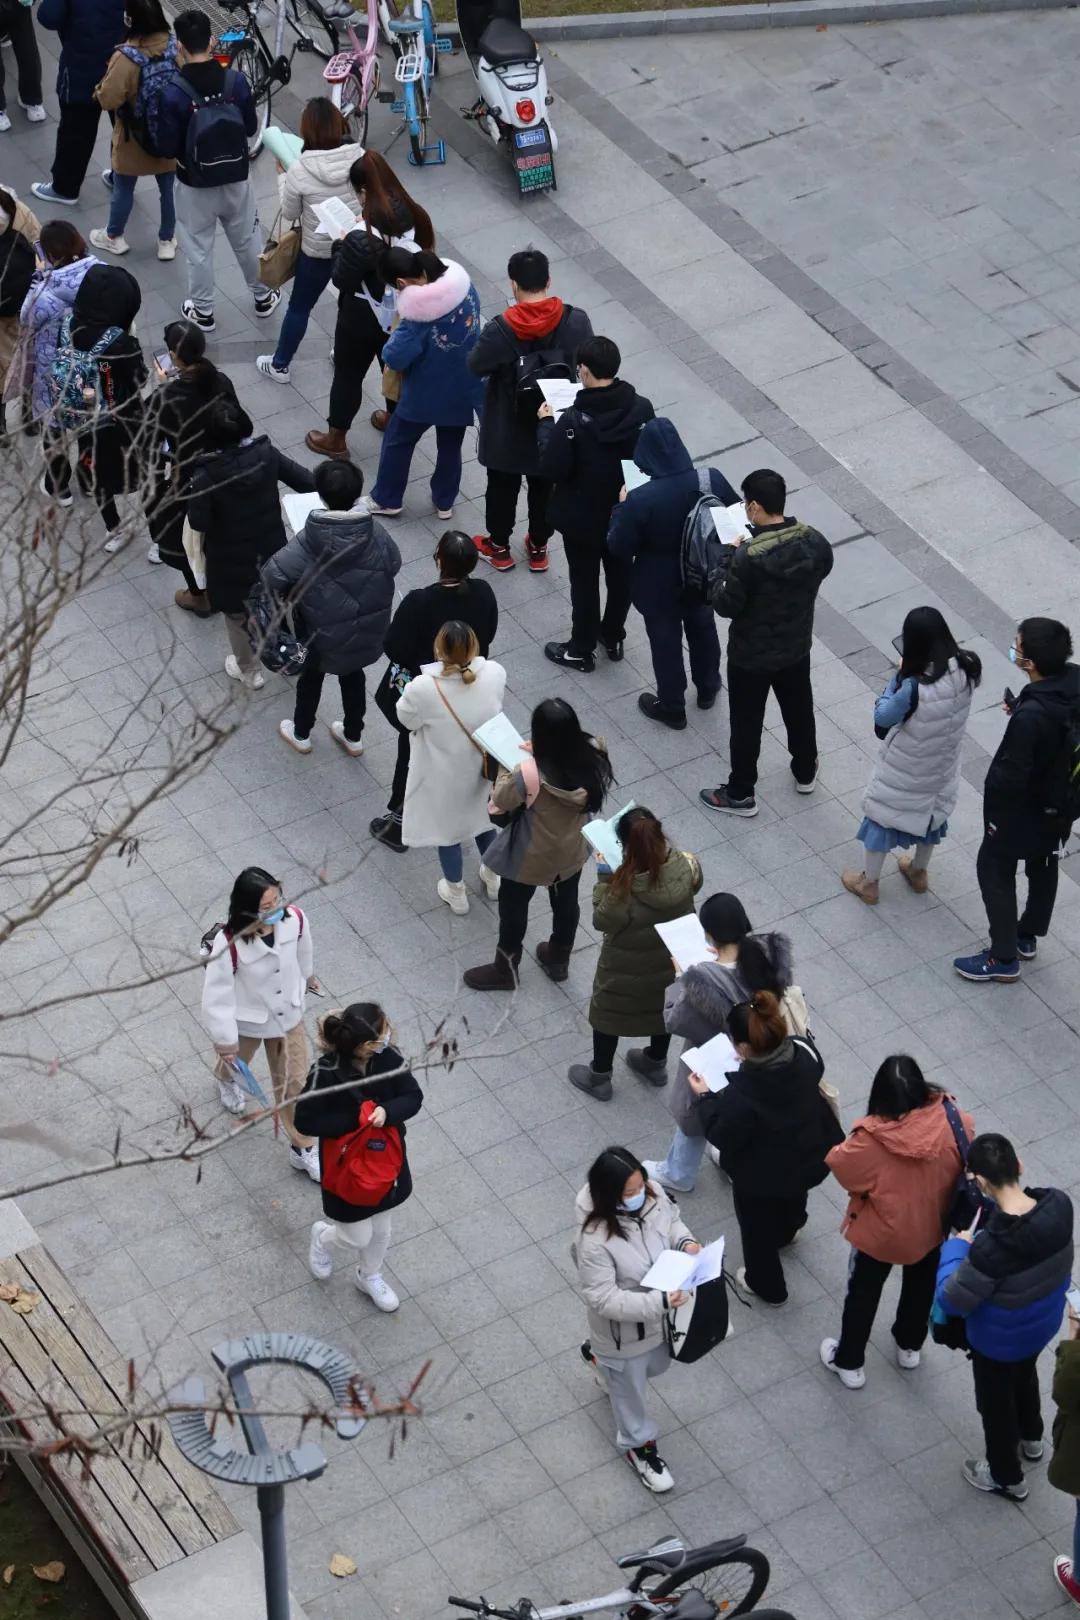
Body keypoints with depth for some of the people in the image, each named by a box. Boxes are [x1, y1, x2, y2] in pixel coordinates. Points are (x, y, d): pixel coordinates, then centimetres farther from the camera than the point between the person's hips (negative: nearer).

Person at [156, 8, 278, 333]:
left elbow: (167, 147, -17)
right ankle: (263, 297, 40)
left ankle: (203, 311, 29)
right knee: (248, 240, 23)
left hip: (196, 184, -3)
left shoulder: (173, 93, -24)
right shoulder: (236, 80, -14)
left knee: (199, 249, 16)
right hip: (237, 178, 3)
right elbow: (251, 127, -2)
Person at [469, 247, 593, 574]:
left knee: (503, 486, 22)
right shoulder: (576, 322, -21)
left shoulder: (500, 330, -28)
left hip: (508, 428, -2)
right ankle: (539, 548, 42)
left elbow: (475, 366, -12)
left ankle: (499, 547, 41)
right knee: (544, 487, 24)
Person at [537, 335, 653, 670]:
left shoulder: (573, 421, -30)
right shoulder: (641, 409, -16)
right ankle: (613, 637, 44)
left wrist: (545, 425, -10)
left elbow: (551, 470, -22)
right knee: (621, 575, 24)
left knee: (584, 582, 15)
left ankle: (581, 650, 32)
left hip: (583, 519, -4)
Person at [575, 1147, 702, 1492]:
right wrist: (659, 1302, -38)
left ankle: (599, 1357, 64)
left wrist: (686, 1241, -19)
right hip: (624, 1330, -6)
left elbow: (672, 1221, 2)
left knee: (656, 1366, 35)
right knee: (630, 1390, 22)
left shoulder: (652, 1195, -21)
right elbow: (603, 1299, -33)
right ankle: (639, 1446, 51)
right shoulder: (596, 1240, -40)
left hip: (657, 1318, 6)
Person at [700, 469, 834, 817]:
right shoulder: (815, 542, -16)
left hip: (751, 657, -5)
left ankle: (740, 795, 32)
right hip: (797, 648, 5)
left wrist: (728, 556, -12)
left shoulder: (748, 557, -34)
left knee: (746, 724, 15)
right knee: (799, 710, 28)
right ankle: (805, 772, 50)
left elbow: (725, 605, -23)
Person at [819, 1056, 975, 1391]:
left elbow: (839, 1164, -19)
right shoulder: (951, 1122, -29)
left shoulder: (871, 1139, -37)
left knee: (863, 1294, 24)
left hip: (880, 1232, -3)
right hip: (930, 1226, 3)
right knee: (921, 1285, 32)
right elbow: (965, 1160, -8)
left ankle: (849, 1363, 42)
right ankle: (910, 1346, 55)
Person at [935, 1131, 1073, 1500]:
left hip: (1000, 1340, -5)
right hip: (1044, 1324, 6)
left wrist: (955, 1248, -16)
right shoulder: (1059, 1205, -25)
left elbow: (952, 1300, -28)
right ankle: (1031, 1439, 63)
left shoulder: (991, 1247, -43)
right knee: (1025, 1374, 36)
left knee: (996, 1401, 24)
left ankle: (1007, 1477, 49)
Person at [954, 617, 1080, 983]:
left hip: (1022, 806, -8)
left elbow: (1011, 777, -30)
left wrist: (991, 785, -10)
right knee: (1043, 866, 26)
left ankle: (1003, 959, 25)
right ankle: (1028, 937, 48)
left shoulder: (1031, 716, -39)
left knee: (995, 870, 13)